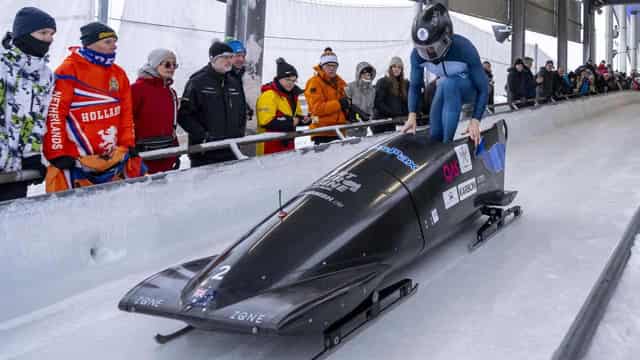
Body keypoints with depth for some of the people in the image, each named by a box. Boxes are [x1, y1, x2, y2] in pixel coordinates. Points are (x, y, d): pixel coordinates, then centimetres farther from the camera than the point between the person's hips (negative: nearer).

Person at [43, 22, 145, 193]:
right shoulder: (68, 71, -8)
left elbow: (126, 113, 15)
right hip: (75, 160, -6)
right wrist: (57, 154, -14)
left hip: (113, 158, 6)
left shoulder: (119, 74, 12)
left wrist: (128, 145, 9)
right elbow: (54, 114, -12)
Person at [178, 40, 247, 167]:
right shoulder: (197, 82, -5)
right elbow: (184, 115, -10)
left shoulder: (235, 83, 13)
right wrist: (203, 135, -16)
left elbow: (242, 112, 23)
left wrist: (239, 133, 8)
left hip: (231, 152, 5)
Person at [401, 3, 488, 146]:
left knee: (449, 84, -38)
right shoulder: (418, 54, -24)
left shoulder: (464, 48, -35)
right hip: (447, 87, 4)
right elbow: (415, 85, -7)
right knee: (435, 135, -6)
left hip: (470, 87, -4)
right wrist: (412, 115, -18)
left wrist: (475, 121, -31)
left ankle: (447, 143, -30)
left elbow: (483, 87, -26)